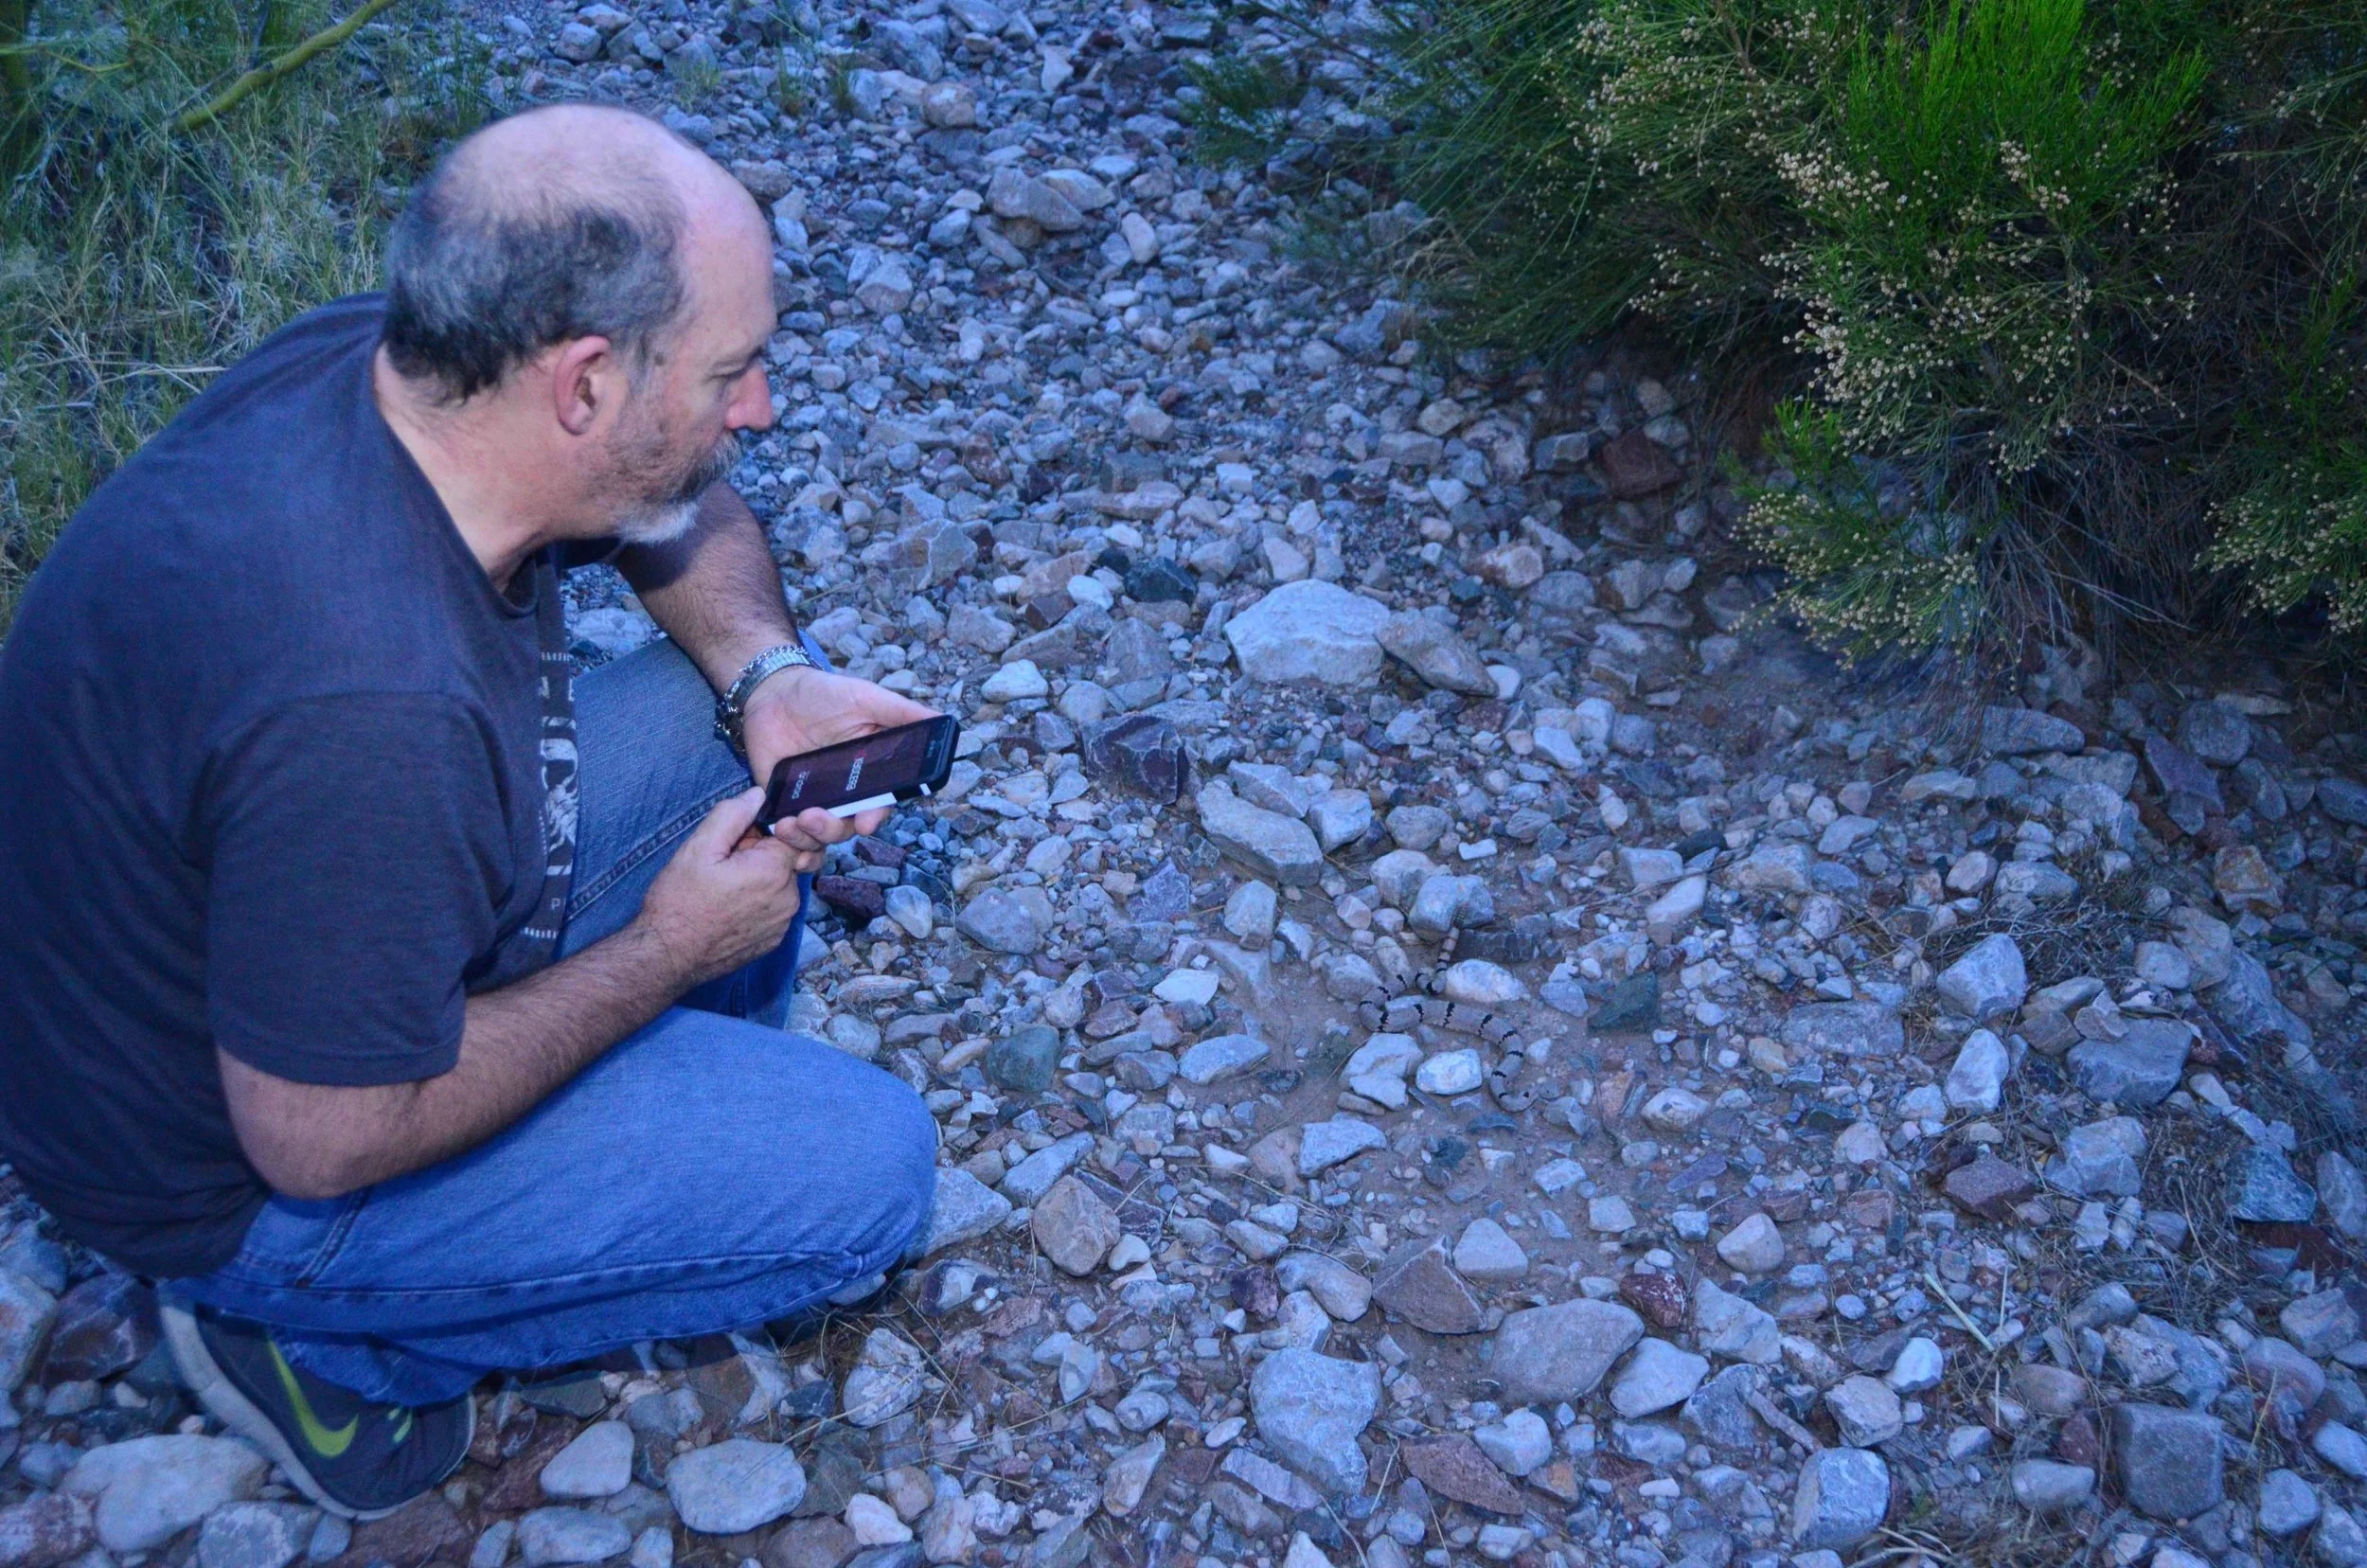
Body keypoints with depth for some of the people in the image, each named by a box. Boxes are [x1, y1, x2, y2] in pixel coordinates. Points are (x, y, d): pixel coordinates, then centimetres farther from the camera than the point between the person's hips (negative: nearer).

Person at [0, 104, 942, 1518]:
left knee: (727, 712, 3)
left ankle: (698, 1091, 22)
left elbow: (696, 521, 5)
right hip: (241, 1171, -8)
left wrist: (767, 673, -14)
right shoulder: (370, 711, -41)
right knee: (868, 1168, -11)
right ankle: (341, 1345, 3)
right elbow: (322, 1148, -28)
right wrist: (664, 951, -18)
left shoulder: (387, 359, -15)